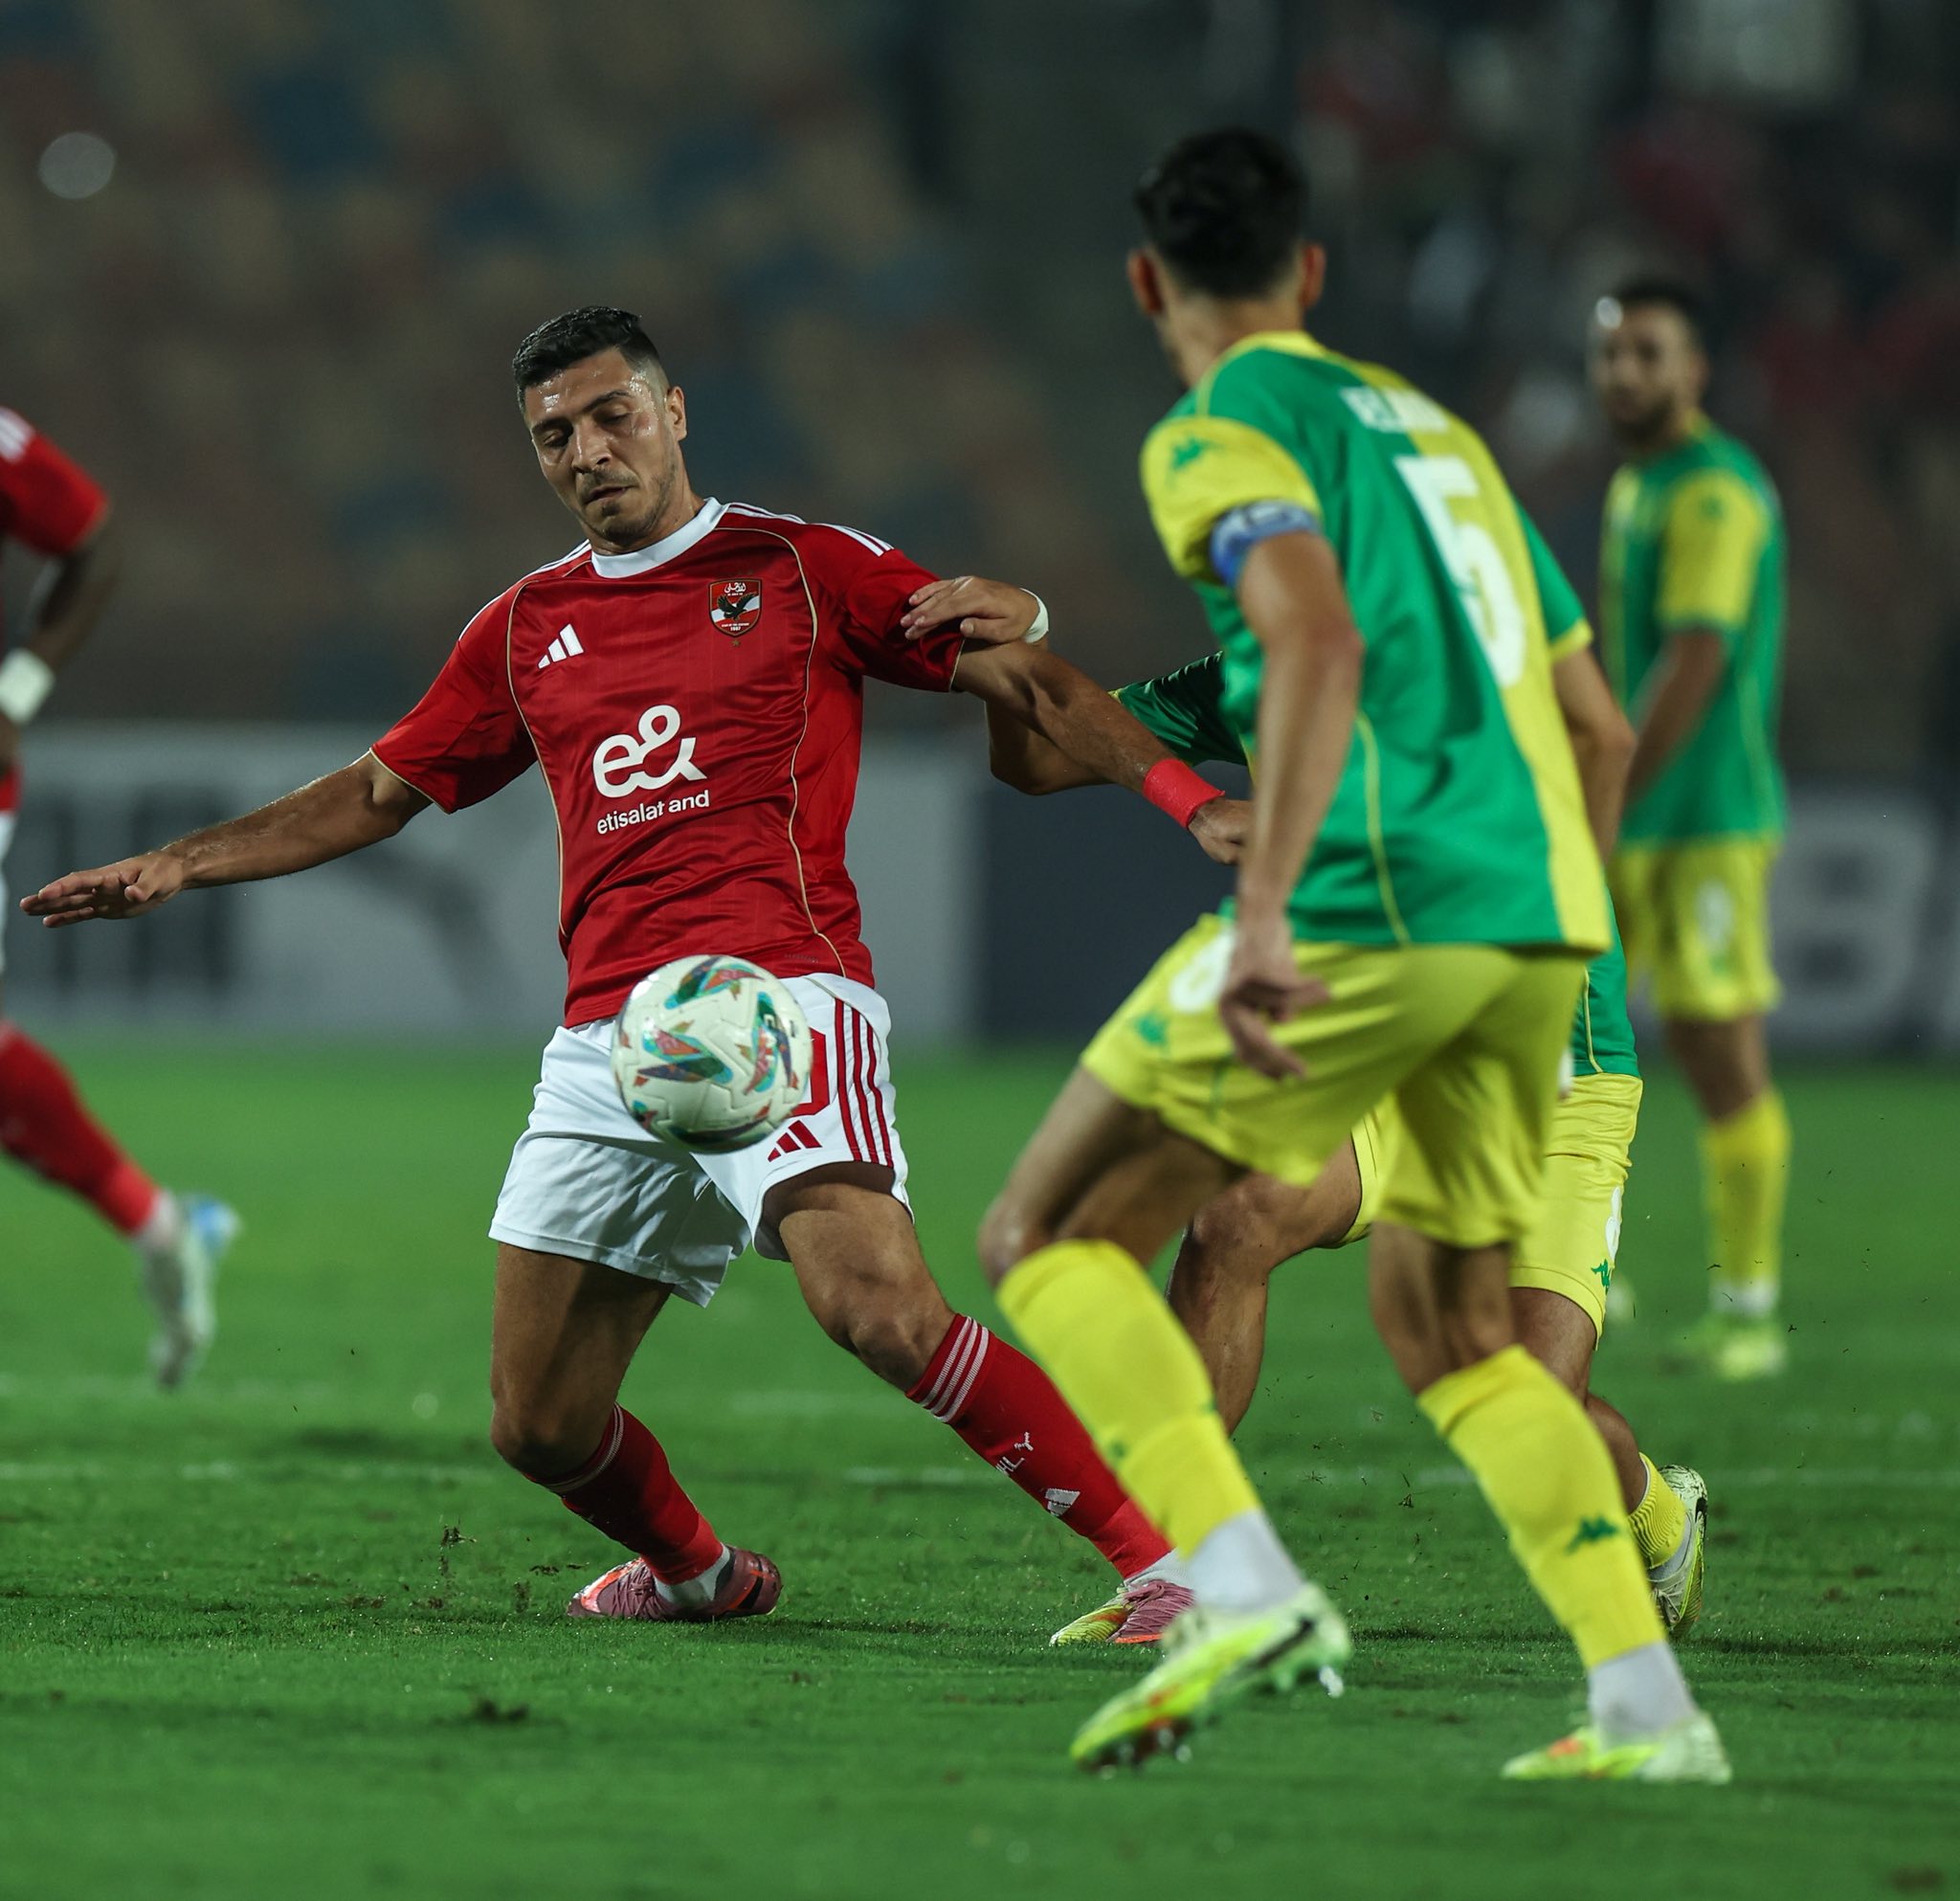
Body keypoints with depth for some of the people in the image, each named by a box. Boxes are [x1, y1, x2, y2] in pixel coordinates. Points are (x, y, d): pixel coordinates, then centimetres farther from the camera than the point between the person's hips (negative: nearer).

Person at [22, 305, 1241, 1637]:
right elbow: (381, 791, 29)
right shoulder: (525, 629, 19)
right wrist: (179, 865, 22)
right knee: (539, 1425, 4)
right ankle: (698, 1573, 35)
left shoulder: (808, 571, 6)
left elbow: (1027, 679, 4)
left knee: (880, 1311, -29)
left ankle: (1153, 1557, -21)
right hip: (605, 1047, 5)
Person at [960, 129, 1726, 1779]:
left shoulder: (1223, 433, 0)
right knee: (1445, 1319, 21)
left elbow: (1321, 636, -20)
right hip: (1544, 916, 8)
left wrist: (1263, 914, -27)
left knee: (1046, 1236, 0)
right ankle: (1648, 1710, 9)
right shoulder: (1428, 424, 25)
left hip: (1379, 902, -8)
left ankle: (1245, 1591, -20)